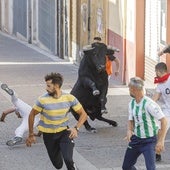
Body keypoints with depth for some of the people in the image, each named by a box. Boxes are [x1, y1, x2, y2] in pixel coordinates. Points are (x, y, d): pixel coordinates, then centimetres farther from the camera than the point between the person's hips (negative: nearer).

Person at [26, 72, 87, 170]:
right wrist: (31, 135, -1)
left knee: (68, 160, -21)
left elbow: (83, 114, -5)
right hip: (49, 135, 0)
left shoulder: (69, 98, -13)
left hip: (64, 132, 0)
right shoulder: (43, 100, -17)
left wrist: (76, 128, -20)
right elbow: (32, 115, -3)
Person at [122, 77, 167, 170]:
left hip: (149, 141, -8)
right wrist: (129, 130, -10)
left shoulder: (149, 103, -22)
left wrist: (161, 141, -27)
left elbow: (163, 121, -23)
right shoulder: (132, 103, 3)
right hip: (136, 139, 8)